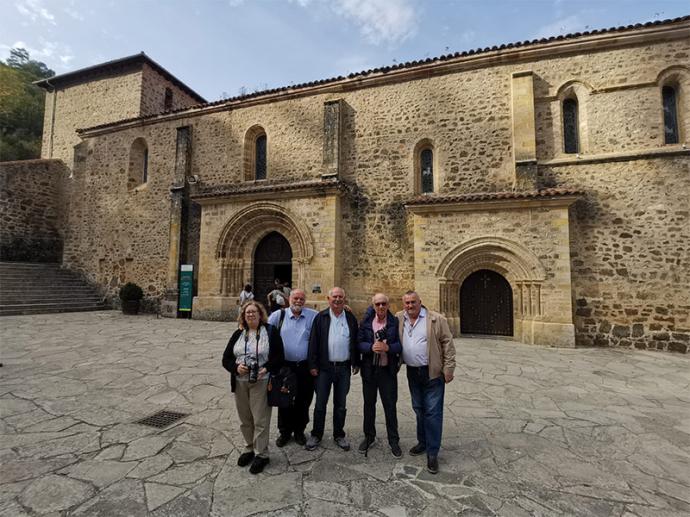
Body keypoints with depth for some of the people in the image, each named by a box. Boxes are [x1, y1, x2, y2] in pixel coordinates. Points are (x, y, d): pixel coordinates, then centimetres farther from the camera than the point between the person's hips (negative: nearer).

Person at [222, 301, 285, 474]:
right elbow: (226, 358, 8)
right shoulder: (238, 334, 8)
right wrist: (236, 367, -11)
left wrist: (267, 368, -20)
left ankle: (261, 454, 18)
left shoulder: (271, 331, -4)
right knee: (245, 419, 15)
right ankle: (249, 448, 35)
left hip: (261, 383, -4)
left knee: (260, 420, 1)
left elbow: (279, 356, -5)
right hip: (240, 383, 4)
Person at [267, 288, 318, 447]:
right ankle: (284, 431, 34)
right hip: (284, 366, 0)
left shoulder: (313, 316, -2)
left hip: (305, 367, 0)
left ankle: (299, 431, 35)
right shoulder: (278, 315, -2)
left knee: (303, 401, 13)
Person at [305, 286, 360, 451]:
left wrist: (356, 363, 6)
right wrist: (313, 365, -8)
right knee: (320, 403, 8)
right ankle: (316, 435, 25)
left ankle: (339, 435, 29)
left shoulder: (351, 318, 4)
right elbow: (313, 342, -4)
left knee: (341, 404, 14)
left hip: (344, 368, 2)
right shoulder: (321, 317, -3)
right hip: (324, 367, -2)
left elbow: (355, 342, 7)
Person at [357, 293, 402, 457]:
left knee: (390, 405, 7)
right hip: (369, 369, 2)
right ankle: (369, 436, 34)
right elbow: (359, 343, -4)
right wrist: (371, 347, -22)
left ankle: (393, 440, 25)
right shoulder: (365, 322, -2)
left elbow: (400, 345, -7)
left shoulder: (395, 322, -5)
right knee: (369, 404, 15)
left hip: (388, 370, -1)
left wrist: (387, 347, -23)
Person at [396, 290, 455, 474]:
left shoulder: (436, 319, -8)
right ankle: (422, 442, 36)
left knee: (433, 412, 1)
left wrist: (448, 368, -10)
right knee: (419, 409, 18)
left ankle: (432, 453, 13)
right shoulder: (399, 319, 3)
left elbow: (447, 343, -7)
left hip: (433, 373, -4)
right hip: (412, 373, 4)